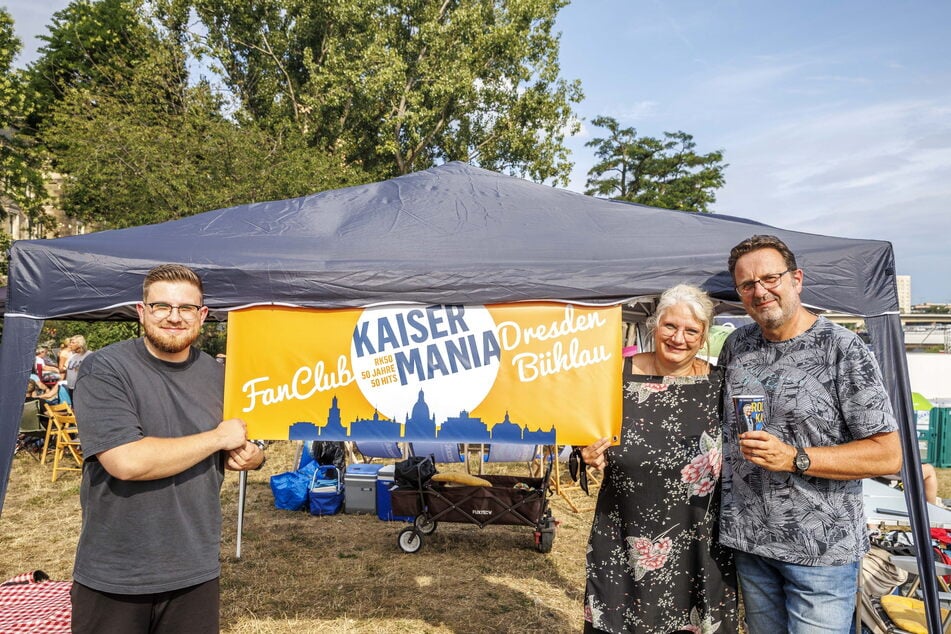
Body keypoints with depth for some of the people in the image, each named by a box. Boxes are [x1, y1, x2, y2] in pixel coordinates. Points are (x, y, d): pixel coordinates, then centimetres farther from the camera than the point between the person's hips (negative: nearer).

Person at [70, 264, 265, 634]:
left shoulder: (218, 376, 2)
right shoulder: (104, 370, -13)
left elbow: (247, 448, 16)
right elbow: (127, 461, -26)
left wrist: (250, 456, -8)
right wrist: (218, 438, -17)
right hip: (112, 579, -3)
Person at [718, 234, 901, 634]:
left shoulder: (842, 349, -11)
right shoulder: (737, 345, 3)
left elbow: (888, 456, -12)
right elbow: (717, 418, 16)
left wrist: (794, 459, -22)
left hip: (821, 551, -4)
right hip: (748, 541, 5)